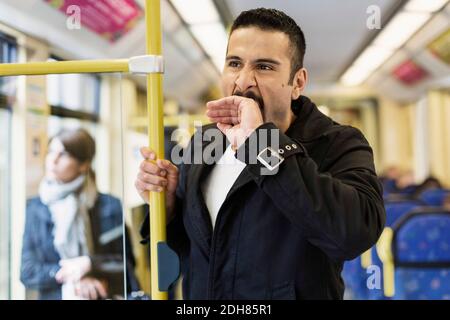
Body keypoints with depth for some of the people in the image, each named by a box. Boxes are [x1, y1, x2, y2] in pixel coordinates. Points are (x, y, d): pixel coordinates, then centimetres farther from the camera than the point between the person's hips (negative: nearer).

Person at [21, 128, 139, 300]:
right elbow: (28, 272, -1)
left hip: (102, 296, -2)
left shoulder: (109, 206, -5)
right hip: (53, 296, 2)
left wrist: (90, 263, -15)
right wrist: (69, 275, -14)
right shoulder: (35, 208, 1)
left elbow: (126, 264, -1)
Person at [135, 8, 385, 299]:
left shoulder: (337, 146, -20)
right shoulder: (203, 142, -4)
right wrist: (168, 209, -13)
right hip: (198, 291, 4)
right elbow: (191, 247, 7)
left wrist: (260, 142, -37)